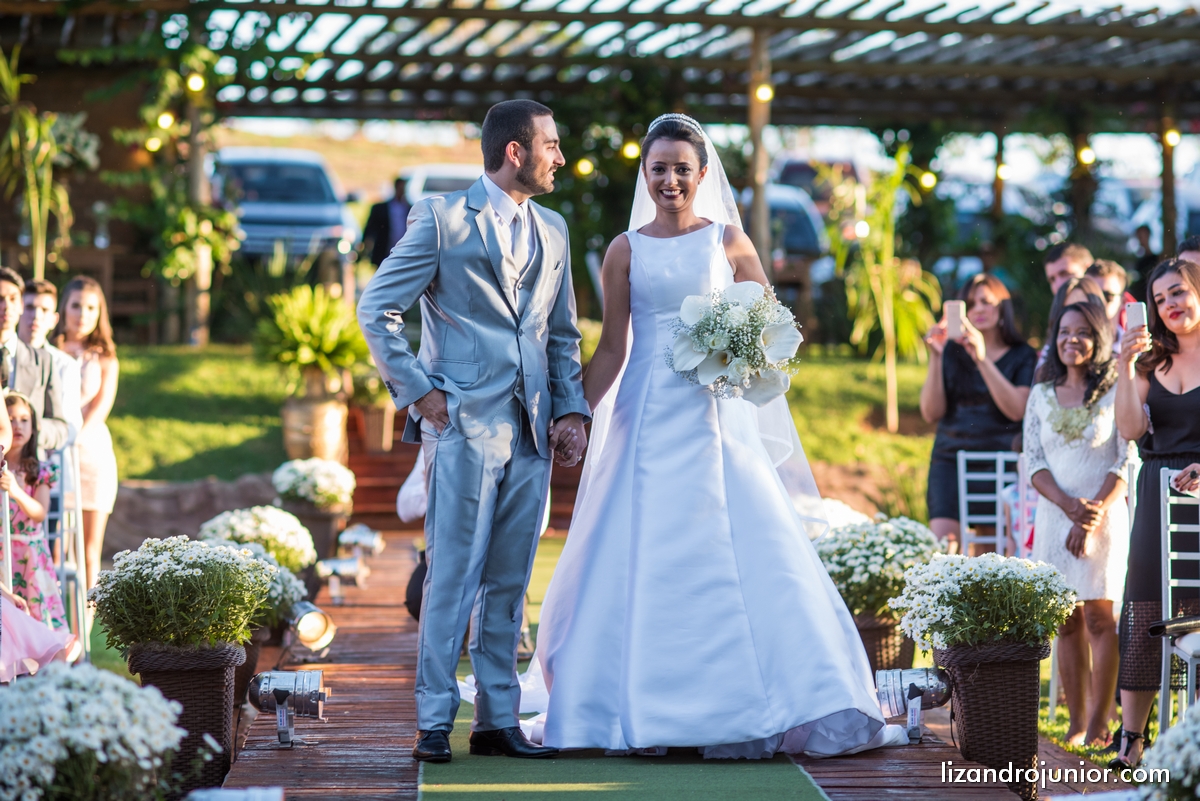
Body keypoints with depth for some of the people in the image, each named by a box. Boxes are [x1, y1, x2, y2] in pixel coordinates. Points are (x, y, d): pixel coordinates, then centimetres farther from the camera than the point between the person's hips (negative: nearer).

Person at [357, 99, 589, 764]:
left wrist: (571, 410, 8)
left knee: (508, 583, 8)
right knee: (452, 575, -7)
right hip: (464, 422, -6)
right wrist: (417, 390, -8)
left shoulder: (552, 230, 17)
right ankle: (434, 722, -2)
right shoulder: (442, 219, -1)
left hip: (532, 433, 6)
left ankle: (498, 720, 14)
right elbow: (376, 309, -2)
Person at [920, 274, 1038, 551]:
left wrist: (982, 359, -14)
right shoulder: (952, 352, 11)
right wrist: (936, 357, -5)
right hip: (952, 458, 1)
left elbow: (1017, 410, -9)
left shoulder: (1023, 356, 6)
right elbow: (931, 413, 5)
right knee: (942, 541, -18)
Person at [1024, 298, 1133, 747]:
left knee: (1099, 616, -6)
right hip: (1055, 517, 4)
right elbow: (1033, 461, 7)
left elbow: (1128, 461, -5)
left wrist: (1094, 516, -12)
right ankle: (1076, 723, 7)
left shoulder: (1116, 391, -2)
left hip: (1105, 517, -4)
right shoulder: (1042, 395, 11)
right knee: (1067, 622, 3)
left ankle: (1099, 724, -3)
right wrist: (1068, 504, -10)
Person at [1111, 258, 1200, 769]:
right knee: (1144, 618, 1)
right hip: (1156, 496, 4)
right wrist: (1125, 366, -6)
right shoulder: (1153, 362, 14)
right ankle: (1130, 741, 3)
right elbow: (1131, 428, 3)